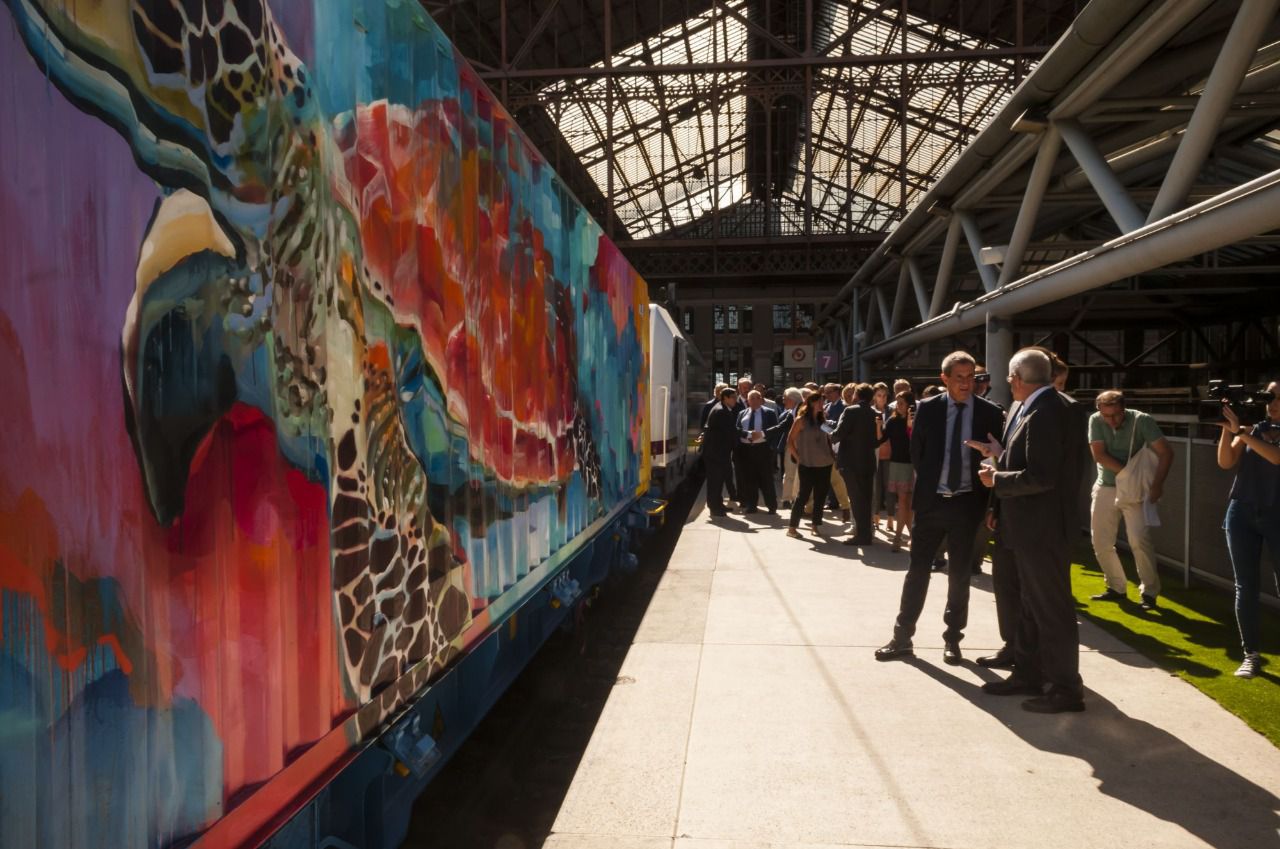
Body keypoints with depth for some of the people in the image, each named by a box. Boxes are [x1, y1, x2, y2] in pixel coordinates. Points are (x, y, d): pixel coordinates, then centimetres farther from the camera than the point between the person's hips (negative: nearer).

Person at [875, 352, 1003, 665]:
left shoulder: (989, 413, -2)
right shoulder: (927, 408, -1)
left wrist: (985, 498, -2)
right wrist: (928, 484, 6)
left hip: (967, 503, 0)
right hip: (931, 501, 0)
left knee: (960, 574, 10)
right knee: (917, 570, 5)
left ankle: (952, 639, 22)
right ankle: (902, 637, 14)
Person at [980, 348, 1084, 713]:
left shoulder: (1045, 412, -21)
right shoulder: (1029, 409, 8)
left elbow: (1040, 477, -27)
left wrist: (996, 480, -14)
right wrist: (1001, 507, 10)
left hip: (1042, 528, -10)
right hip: (1028, 525, 10)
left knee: (1052, 610, 1)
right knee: (1031, 606, 18)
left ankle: (1066, 689, 12)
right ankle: (1028, 675, 31)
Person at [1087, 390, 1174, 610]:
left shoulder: (1141, 420, -15)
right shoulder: (1095, 420, -8)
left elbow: (1166, 453, -18)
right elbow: (1099, 455, -14)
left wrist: (1156, 485, -24)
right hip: (1105, 489, 3)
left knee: (1139, 540, -14)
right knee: (1101, 542, 5)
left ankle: (1150, 592, -2)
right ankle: (1117, 588, 21)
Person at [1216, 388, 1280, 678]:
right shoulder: (1254, 429, 7)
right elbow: (1226, 462, -1)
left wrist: (1239, 430, -22)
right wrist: (1226, 428, -13)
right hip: (1242, 515, 3)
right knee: (1246, 587, 4)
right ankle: (1251, 654, 9)